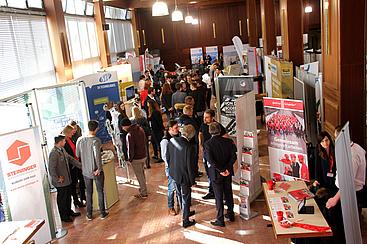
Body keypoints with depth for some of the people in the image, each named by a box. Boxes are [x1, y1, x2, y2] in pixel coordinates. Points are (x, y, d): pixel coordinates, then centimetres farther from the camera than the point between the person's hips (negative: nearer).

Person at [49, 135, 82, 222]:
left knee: (68, 196, 21)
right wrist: (57, 179, -20)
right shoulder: (53, 153, -24)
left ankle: (69, 212, 38)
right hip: (60, 182, -9)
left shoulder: (62, 150, 6)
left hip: (67, 179, 9)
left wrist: (82, 166, 11)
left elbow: (71, 159, 15)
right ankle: (63, 216, 23)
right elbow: (51, 169, -26)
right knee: (62, 198, 7)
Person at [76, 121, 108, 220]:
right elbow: (97, 155, -28)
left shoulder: (80, 140, -4)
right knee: (100, 192, 12)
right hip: (96, 171, -4)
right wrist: (99, 168, -17)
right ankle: (102, 213, 22)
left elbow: (77, 155, 5)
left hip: (85, 171, 4)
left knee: (89, 193, 17)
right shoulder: (96, 140, -20)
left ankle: (89, 214, 25)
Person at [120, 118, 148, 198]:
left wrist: (130, 159, -9)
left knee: (139, 176, 7)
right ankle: (143, 188, 41)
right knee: (142, 173, 25)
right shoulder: (140, 129, -1)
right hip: (143, 155, 8)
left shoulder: (130, 135, -26)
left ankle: (143, 193, 20)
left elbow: (130, 149, -23)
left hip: (136, 158, -8)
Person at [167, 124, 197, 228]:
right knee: (186, 198, 11)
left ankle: (185, 212, 47)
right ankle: (186, 221, 25)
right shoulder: (189, 147, -29)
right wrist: (192, 180, -9)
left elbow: (167, 157, 2)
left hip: (174, 174, 6)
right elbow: (190, 166, -22)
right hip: (184, 176, -6)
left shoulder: (172, 141, -10)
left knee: (179, 194, 25)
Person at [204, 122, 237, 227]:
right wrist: (227, 168, -12)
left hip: (216, 174, -4)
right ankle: (230, 214, 34)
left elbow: (210, 160, -22)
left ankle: (220, 220, 14)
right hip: (228, 173, 4)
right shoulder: (228, 141, -6)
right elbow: (234, 156, -10)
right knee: (228, 193, 20)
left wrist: (221, 170, -16)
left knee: (219, 197, 6)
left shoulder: (208, 144, -16)